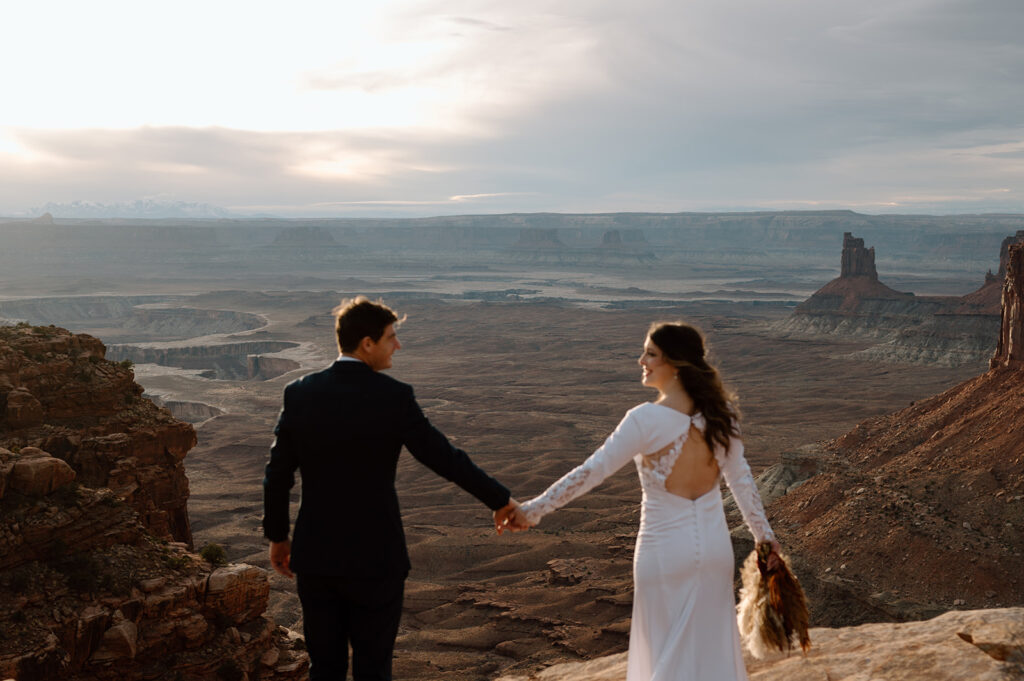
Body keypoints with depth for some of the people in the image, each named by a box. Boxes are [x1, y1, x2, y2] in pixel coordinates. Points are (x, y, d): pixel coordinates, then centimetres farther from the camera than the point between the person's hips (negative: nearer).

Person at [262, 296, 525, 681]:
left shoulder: (299, 393, -4)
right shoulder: (394, 397, -14)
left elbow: (277, 475, 1)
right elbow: (444, 458, -8)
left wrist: (277, 537, 15)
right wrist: (500, 500, 4)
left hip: (314, 558, 4)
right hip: (375, 559, -3)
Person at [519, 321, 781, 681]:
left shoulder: (646, 419, -20)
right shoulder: (719, 411, -5)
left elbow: (591, 472, -18)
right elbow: (740, 478, 3)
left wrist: (533, 509, -12)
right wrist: (764, 533, 14)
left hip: (665, 550, -5)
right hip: (715, 546, 5)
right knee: (711, 646, 20)